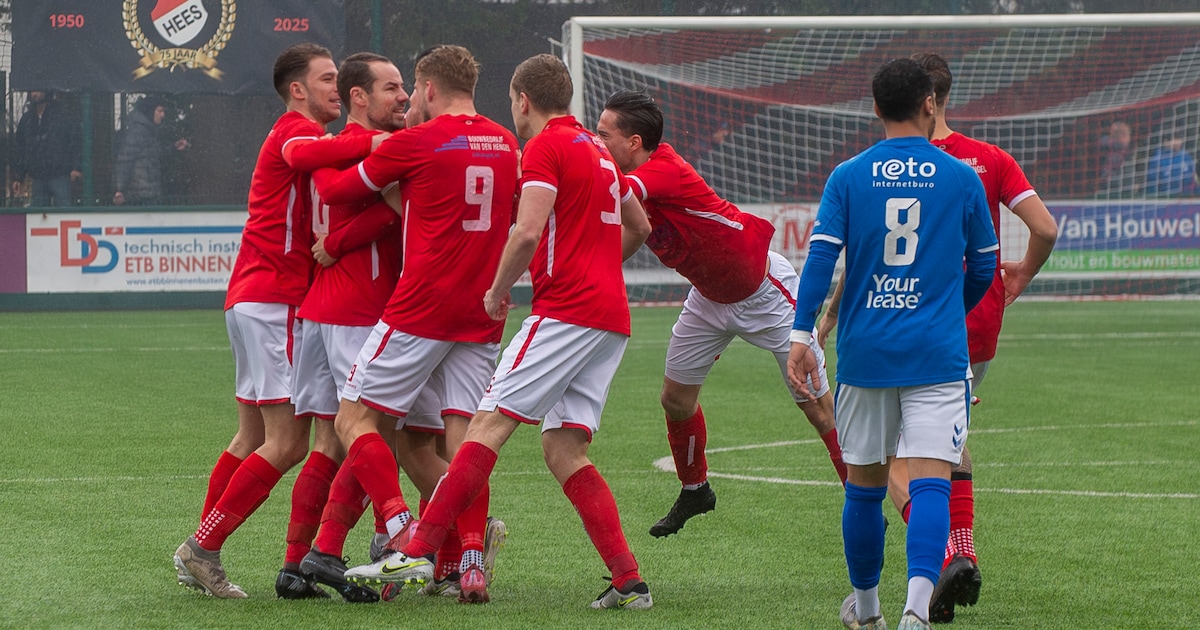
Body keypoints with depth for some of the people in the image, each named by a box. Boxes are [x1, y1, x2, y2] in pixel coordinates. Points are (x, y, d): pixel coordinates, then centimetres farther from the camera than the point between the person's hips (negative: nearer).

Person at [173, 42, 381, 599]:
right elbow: (304, 155, -35)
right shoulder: (296, 129, -11)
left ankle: (199, 554, 18)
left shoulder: (295, 134, 24)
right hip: (272, 301, -11)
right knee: (289, 440, -11)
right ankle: (203, 550, -8)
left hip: (253, 298, 11)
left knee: (254, 438, 15)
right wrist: (374, 143, -45)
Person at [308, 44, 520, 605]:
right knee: (465, 437, 6)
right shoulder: (506, 145, 11)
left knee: (353, 418, 1)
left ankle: (403, 533, -16)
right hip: (482, 317, 6)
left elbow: (334, 190, 5)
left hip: (421, 307, -6)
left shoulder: (414, 143, -6)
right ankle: (472, 562, -5)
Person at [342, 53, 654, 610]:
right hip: (610, 315, 9)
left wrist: (497, 291, -5)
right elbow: (639, 227, 35)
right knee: (563, 449, 6)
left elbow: (528, 231, -19)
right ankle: (628, 580, -3)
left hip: (566, 309, -9)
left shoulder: (544, 148, -6)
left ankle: (419, 550, -19)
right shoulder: (596, 149, 22)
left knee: (489, 424, -12)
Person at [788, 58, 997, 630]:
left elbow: (821, 255, -6)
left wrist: (801, 335, -7)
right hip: (937, 356, -2)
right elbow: (984, 266, 11)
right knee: (930, 480, -9)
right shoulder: (962, 179, 2)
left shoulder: (847, 177, 2)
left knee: (864, 485, 15)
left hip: (864, 354, 2)